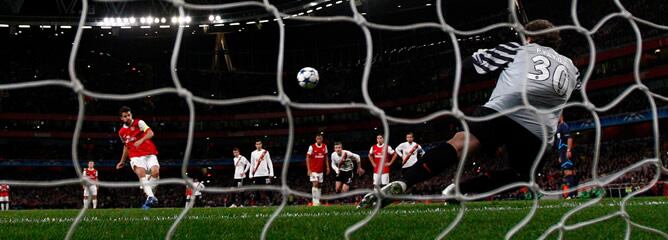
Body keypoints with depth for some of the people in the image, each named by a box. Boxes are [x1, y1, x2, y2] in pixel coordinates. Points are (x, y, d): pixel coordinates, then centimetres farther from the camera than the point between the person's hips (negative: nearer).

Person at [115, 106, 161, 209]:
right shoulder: (121, 132, 14)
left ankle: (150, 195, -12)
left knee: (155, 171, -28)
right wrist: (122, 161, 32)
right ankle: (151, 197, -42)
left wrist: (141, 140, -33)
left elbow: (150, 133, -16)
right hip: (136, 156, 2)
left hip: (149, 153, -1)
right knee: (141, 172, -30)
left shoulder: (139, 123, -1)